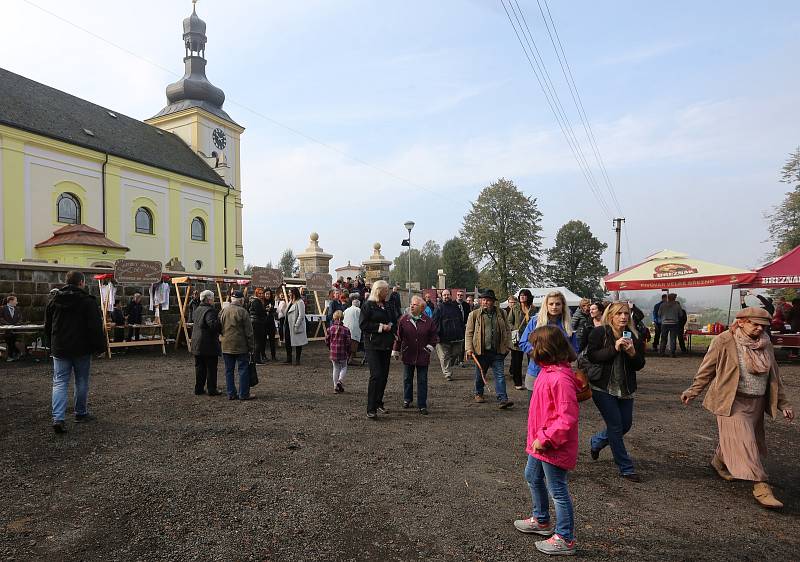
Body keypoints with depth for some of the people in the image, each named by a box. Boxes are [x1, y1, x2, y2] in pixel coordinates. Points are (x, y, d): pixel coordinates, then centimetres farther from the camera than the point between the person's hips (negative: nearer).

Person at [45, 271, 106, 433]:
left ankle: (57, 418, -8)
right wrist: (100, 346, -5)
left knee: (59, 383, 4)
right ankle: (81, 414, 22)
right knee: (82, 382, 10)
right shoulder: (88, 301, -11)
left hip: (59, 350, 4)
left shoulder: (54, 301, 6)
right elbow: (96, 327, -13)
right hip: (82, 350, -3)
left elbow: (47, 327, 15)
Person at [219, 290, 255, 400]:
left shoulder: (223, 312, 6)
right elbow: (249, 332, -11)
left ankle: (231, 394, 16)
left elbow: (219, 329, 14)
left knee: (229, 370, 12)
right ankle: (244, 394, 5)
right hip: (241, 347, -5)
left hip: (226, 346, 6)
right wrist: (251, 347, -5)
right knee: (243, 370, 2)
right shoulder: (242, 312, -12)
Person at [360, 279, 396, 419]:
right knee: (376, 375, -13)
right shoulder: (367, 305, -5)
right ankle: (371, 409, -7)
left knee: (384, 375, 10)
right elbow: (363, 324, -12)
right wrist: (380, 327, -14)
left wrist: (390, 326, 4)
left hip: (386, 345, 7)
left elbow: (393, 322, 25)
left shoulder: (387, 306, 15)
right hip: (373, 345, -7)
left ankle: (379, 402, 25)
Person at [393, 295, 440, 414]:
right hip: (408, 355, 2)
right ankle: (407, 399, 34)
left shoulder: (429, 321, -4)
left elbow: (434, 336, 7)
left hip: (423, 356, -1)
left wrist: (430, 346, -4)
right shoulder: (404, 319, -1)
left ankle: (422, 405, 13)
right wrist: (396, 350, 7)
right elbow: (398, 336, 4)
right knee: (407, 379, 15)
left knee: (422, 381, 4)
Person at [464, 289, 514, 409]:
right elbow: (469, 333, 1)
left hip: (498, 351, 1)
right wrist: (469, 348, -7)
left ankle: (502, 399, -3)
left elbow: (507, 330, 12)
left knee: (500, 375, -3)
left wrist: (507, 345, 6)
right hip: (481, 351, 0)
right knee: (480, 375, 14)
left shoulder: (501, 313, 6)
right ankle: (479, 394, 34)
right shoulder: (474, 314, 0)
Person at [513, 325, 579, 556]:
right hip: (540, 442, 10)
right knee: (532, 477, 25)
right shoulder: (547, 371, 3)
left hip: (553, 447, -10)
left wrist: (545, 439, -23)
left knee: (557, 491, 6)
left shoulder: (560, 378, -28)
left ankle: (565, 539, 25)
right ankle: (541, 520, 45)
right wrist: (538, 438, 15)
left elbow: (567, 419, -28)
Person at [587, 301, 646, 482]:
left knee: (625, 425, 13)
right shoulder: (599, 333, -9)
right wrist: (614, 348, -25)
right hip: (603, 387, -5)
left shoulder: (634, 336, 3)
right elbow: (591, 355, -17)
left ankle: (596, 442, 39)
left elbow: (639, 365, 3)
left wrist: (633, 353, -18)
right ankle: (626, 469, 13)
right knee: (615, 427, -3)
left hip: (625, 389, 5)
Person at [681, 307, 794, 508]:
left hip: (757, 403, 6)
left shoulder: (766, 345, 6)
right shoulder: (724, 341, -13)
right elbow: (707, 369, -6)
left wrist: (782, 403, 14)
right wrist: (693, 391, -4)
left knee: (731, 439, 17)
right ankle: (760, 486, -3)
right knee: (743, 442, -8)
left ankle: (719, 462, 40)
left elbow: (774, 377, 15)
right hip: (732, 402, -6)